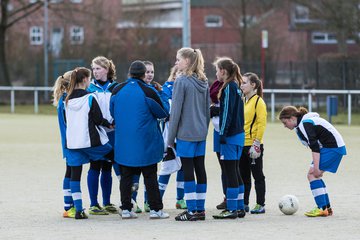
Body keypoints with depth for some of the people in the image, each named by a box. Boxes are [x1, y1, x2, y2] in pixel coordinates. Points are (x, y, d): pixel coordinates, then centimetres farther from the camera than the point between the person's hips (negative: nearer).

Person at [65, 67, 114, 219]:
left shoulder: (67, 100, 6)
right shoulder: (90, 98, -10)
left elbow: (66, 120, 13)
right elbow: (98, 119, -9)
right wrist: (109, 125, 8)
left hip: (72, 142, 4)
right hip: (91, 140, -4)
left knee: (75, 174, 4)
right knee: (115, 157, 18)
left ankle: (79, 210, 0)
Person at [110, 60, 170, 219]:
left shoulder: (117, 91, 0)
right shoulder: (148, 91, -13)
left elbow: (113, 113, 13)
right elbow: (163, 113, -3)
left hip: (123, 142, 3)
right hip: (145, 142, -3)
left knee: (126, 175, 9)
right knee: (150, 176, 4)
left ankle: (126, 209, 8)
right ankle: (155, 209, 4)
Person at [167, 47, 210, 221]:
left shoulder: (181, 81, -12)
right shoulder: (203, 82, 10)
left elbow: (176, 111, -12)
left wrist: (170, 137, -6)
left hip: (185, 134, -7)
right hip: (201, 133, 7)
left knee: (188, 170, -3)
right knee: (200, 169, 9)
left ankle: (192, 211, -2)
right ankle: (200, 209, 13)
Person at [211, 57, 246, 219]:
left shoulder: (228, 87, -13)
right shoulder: (235, 86, 14)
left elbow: (227, 112, -17)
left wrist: (222, 134, -17)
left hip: (230, 135, -9)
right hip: (239, 134, 9)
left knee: (229, 171, -6)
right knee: (235, 172, 13)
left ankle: (231, 209, -5)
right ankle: (239, 207, 17)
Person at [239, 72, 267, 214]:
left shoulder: (258, 101, -10)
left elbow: (262, 124, -14)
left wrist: (256, 144, -18)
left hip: (253, 145, -8)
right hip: (242, 145, 8)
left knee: (258, 175, 0)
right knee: (243, 176, 12)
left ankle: (260, 205, 5)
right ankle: (244, 204, 19)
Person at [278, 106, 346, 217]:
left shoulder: (304, 125, -16)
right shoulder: (304, 122, 15)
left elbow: (315, 147, -23)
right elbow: (315, 145, 20)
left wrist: (316, 168, -25)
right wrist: (315, 168, 21)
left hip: (333, 147, -10)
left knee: (312, 175, -11)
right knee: (314, 175, 11)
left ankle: (322, 209, -13)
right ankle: (327, 208, 13)